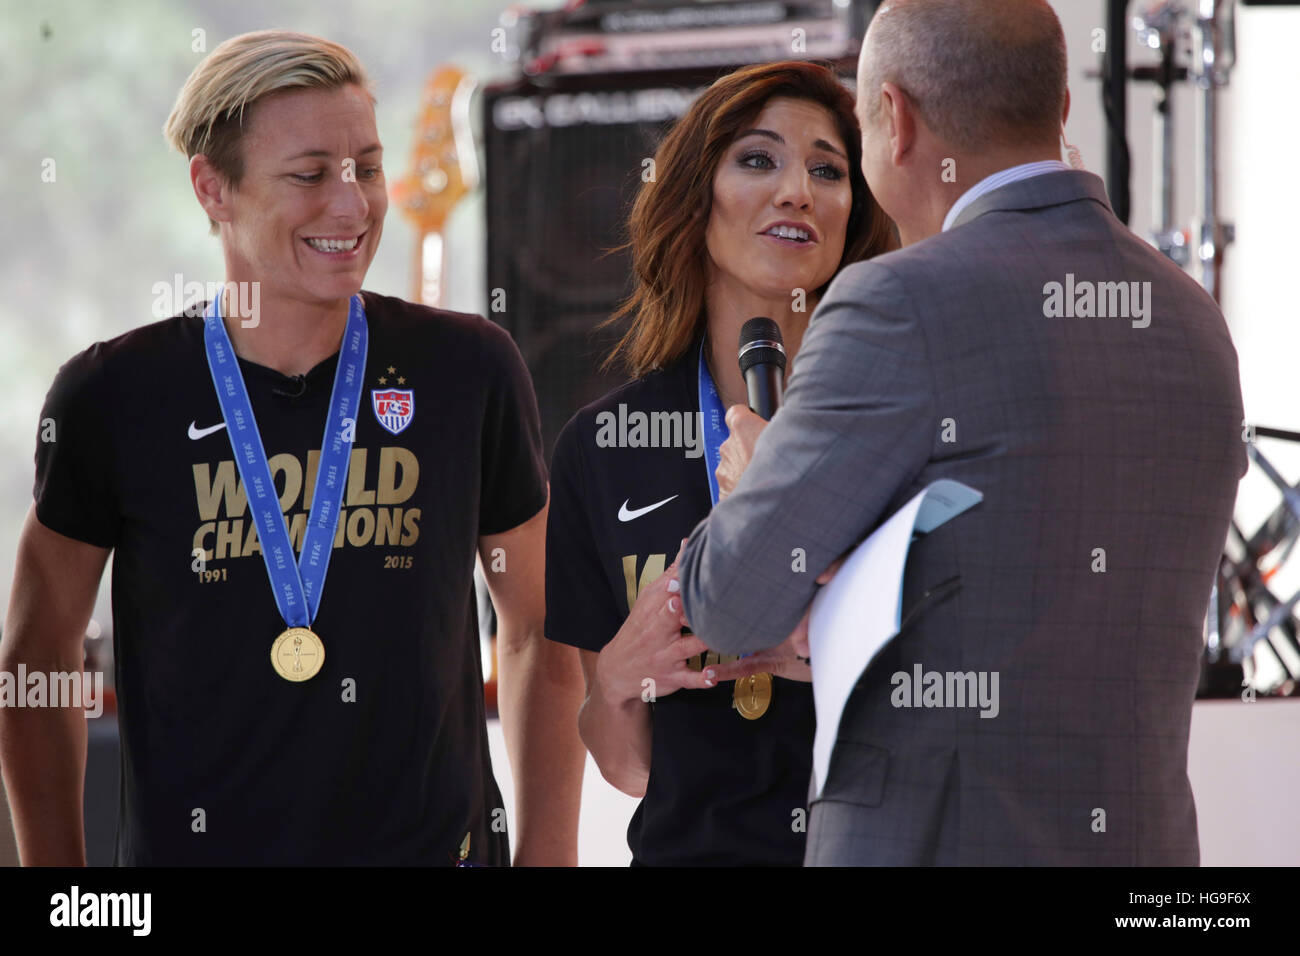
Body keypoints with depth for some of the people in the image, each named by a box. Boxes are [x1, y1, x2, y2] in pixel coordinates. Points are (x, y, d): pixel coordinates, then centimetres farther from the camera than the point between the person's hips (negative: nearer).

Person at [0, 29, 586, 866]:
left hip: (437, 843, 1)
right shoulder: (116, 396, -4)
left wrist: (548, 855, 1)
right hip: (189, 845, 0)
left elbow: (542, 635, 7)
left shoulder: (470, 372, -2)